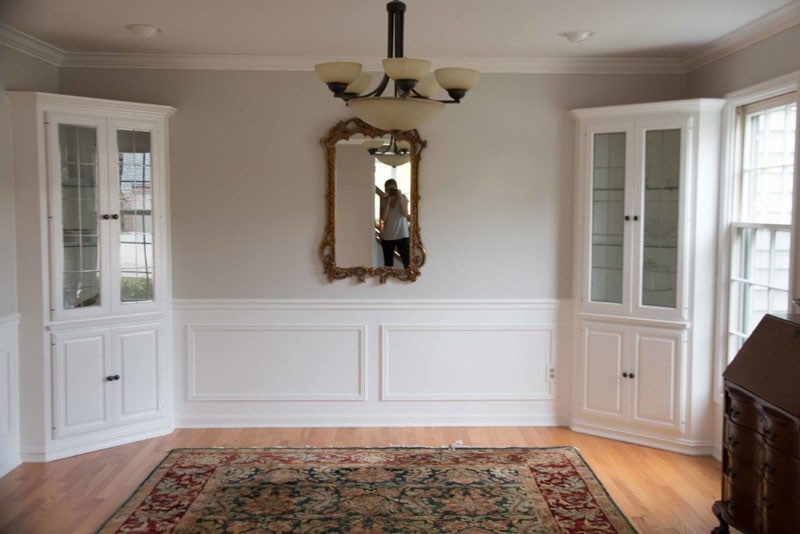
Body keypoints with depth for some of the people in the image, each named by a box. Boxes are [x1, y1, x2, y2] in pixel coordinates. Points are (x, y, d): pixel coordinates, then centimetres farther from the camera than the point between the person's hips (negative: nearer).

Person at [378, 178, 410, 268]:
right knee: (388, 264, 7)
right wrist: (388, 201, -15)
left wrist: (400, 198, -18)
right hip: (387, 236, 2)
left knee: (407, 262, -7)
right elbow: (383, 218, -11)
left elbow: (405, 214, -13)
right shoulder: (383, 200, 1)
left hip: (402, 235, -2)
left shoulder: (403, 198, -2)